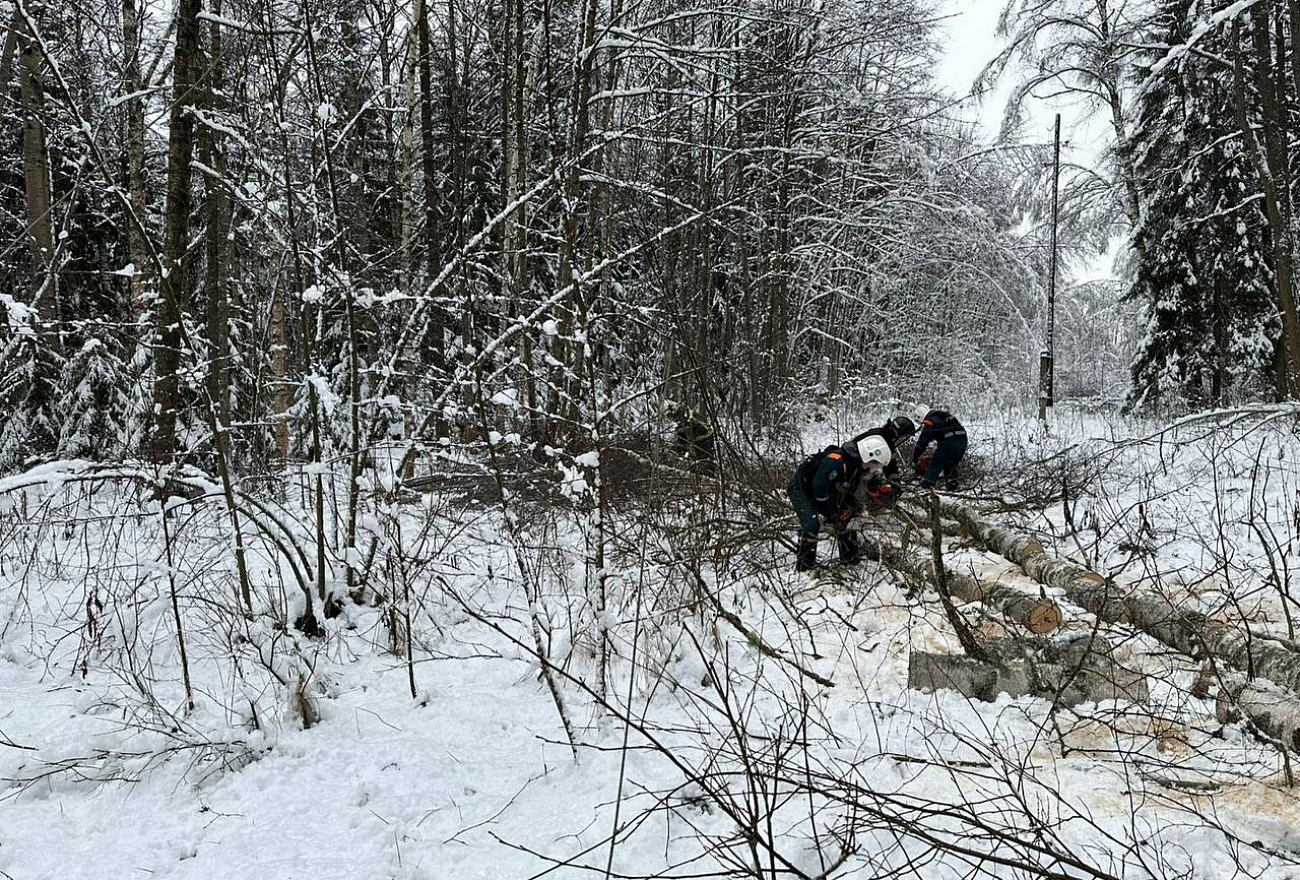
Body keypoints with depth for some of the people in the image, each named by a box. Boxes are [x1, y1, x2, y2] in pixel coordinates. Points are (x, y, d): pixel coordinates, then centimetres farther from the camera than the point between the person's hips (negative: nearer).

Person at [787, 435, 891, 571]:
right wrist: (830, 513, -21)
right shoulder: (835, 461, -32)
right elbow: (820, 486, -32)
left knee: (844, 521, 12)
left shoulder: (856, 467, 1)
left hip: (820, 493, 10)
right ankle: (803, 567, -18)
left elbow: (850, 493, 10)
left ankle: (851, 558, 26)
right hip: (800, 490, -10)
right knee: (812, 524, -26)